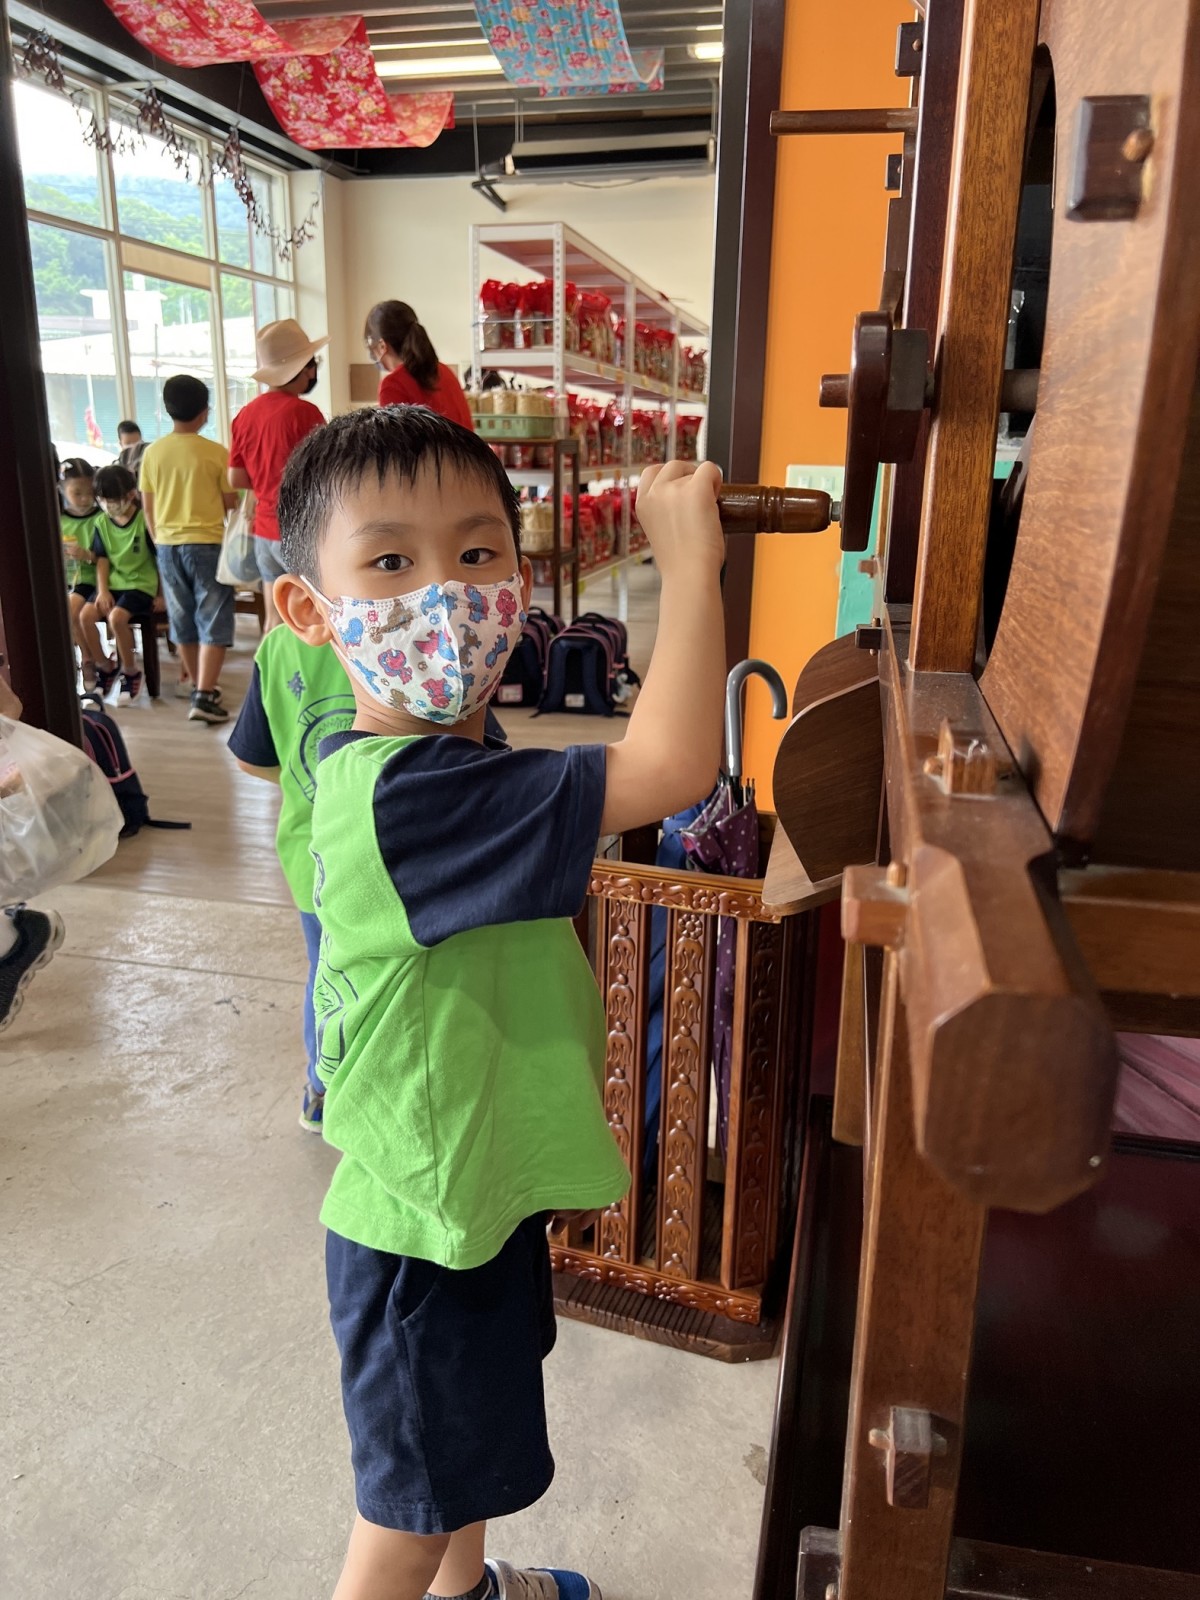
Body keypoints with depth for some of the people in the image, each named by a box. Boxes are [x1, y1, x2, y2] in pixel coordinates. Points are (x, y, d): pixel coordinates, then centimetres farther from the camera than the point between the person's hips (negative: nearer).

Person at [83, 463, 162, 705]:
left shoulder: (144, 520, -9)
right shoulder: (101, 523, 6)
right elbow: (102, 560, 8)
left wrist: (162, 593, -4)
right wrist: (102, 590, -5)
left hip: (141, 584, -5)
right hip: (113, 584, 5)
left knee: (117, 617, -30)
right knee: (85, 616, -18)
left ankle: (130, 672, -7)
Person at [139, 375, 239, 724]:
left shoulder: (153, 453, 2)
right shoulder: (216, 453, -9)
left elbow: (147, 507, 7)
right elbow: (231, 504, -4)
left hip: (168, 545, 4)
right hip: (207, 543, -4)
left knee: (183, 621, 15)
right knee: (213, 622, -1)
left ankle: (200, 686, 26)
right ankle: (204, 695, -10)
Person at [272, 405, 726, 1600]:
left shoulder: (446, 765, -1)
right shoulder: (404, 793, -34)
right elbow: (668, 769, -40)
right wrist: (690, 555, -31)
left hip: (475, 1184, 10)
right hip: (420, 1234, -9)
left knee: (473, 1435, 34)